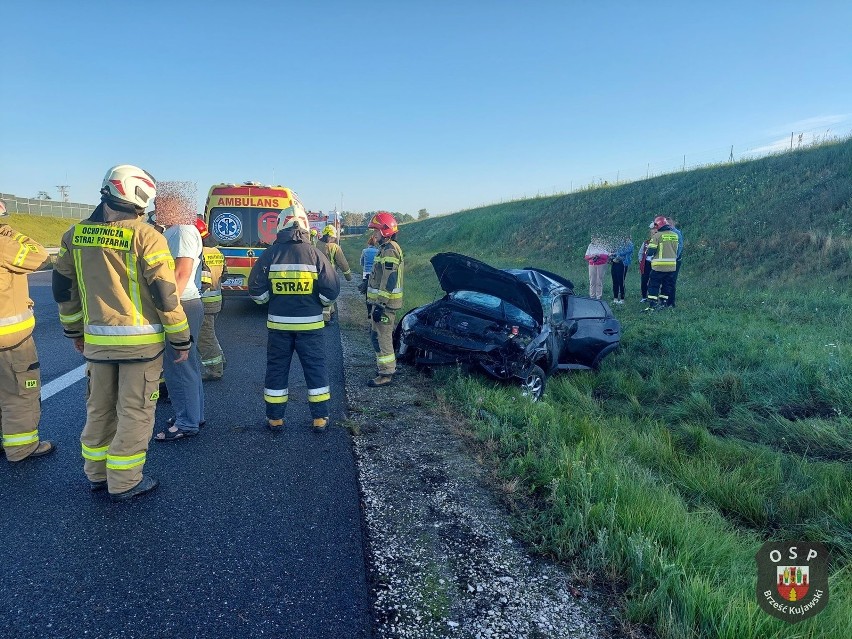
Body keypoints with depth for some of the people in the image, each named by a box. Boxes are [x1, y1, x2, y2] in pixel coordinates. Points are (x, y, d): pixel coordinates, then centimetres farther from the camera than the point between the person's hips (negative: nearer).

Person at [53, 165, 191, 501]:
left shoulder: (74, 235, 5)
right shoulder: (146, 236, -14)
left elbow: (63, 289, 12)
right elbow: (165, 295, -15)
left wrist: (75, 331, 24)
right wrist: (181, 340, -6)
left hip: (96, 340, 6)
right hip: (140, 341, -5)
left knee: (99, 408, 20)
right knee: (134, 411, 6)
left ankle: (97, 474, 33)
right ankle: (124, 483, 15)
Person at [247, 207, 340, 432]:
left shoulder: (270, 254, -3)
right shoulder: (315, 255, -6)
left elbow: (256, 288, -2)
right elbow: (332, 289, -7)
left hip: (278, 323, 1)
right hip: (310, 323, -1)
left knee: (277, 369, 12)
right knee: (315, 368, 9)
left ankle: (275, 419, 19)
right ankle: (320, 419, 14)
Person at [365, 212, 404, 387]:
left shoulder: (389, 250, -17)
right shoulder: (386, 248, 18)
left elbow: (389, 281, -23)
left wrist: (380, 304, -24)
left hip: (384, 303, -11)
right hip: (381, 301, 11)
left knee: (383, 337, -6)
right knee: (376, 335, 19)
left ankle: (385, 374, 1)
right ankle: (386, 366, 31)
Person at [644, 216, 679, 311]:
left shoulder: (657, 236, -12)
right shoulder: (675, 235, 6)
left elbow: (650, 251, -14)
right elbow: (676, 250, 15)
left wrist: (648, 249, 6)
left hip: (659, 266, -5)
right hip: (671, 266, 5)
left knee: (653, 285, 1)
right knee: (667, 286, 17)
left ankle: (652, 305, -4)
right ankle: (664, 303, 21)